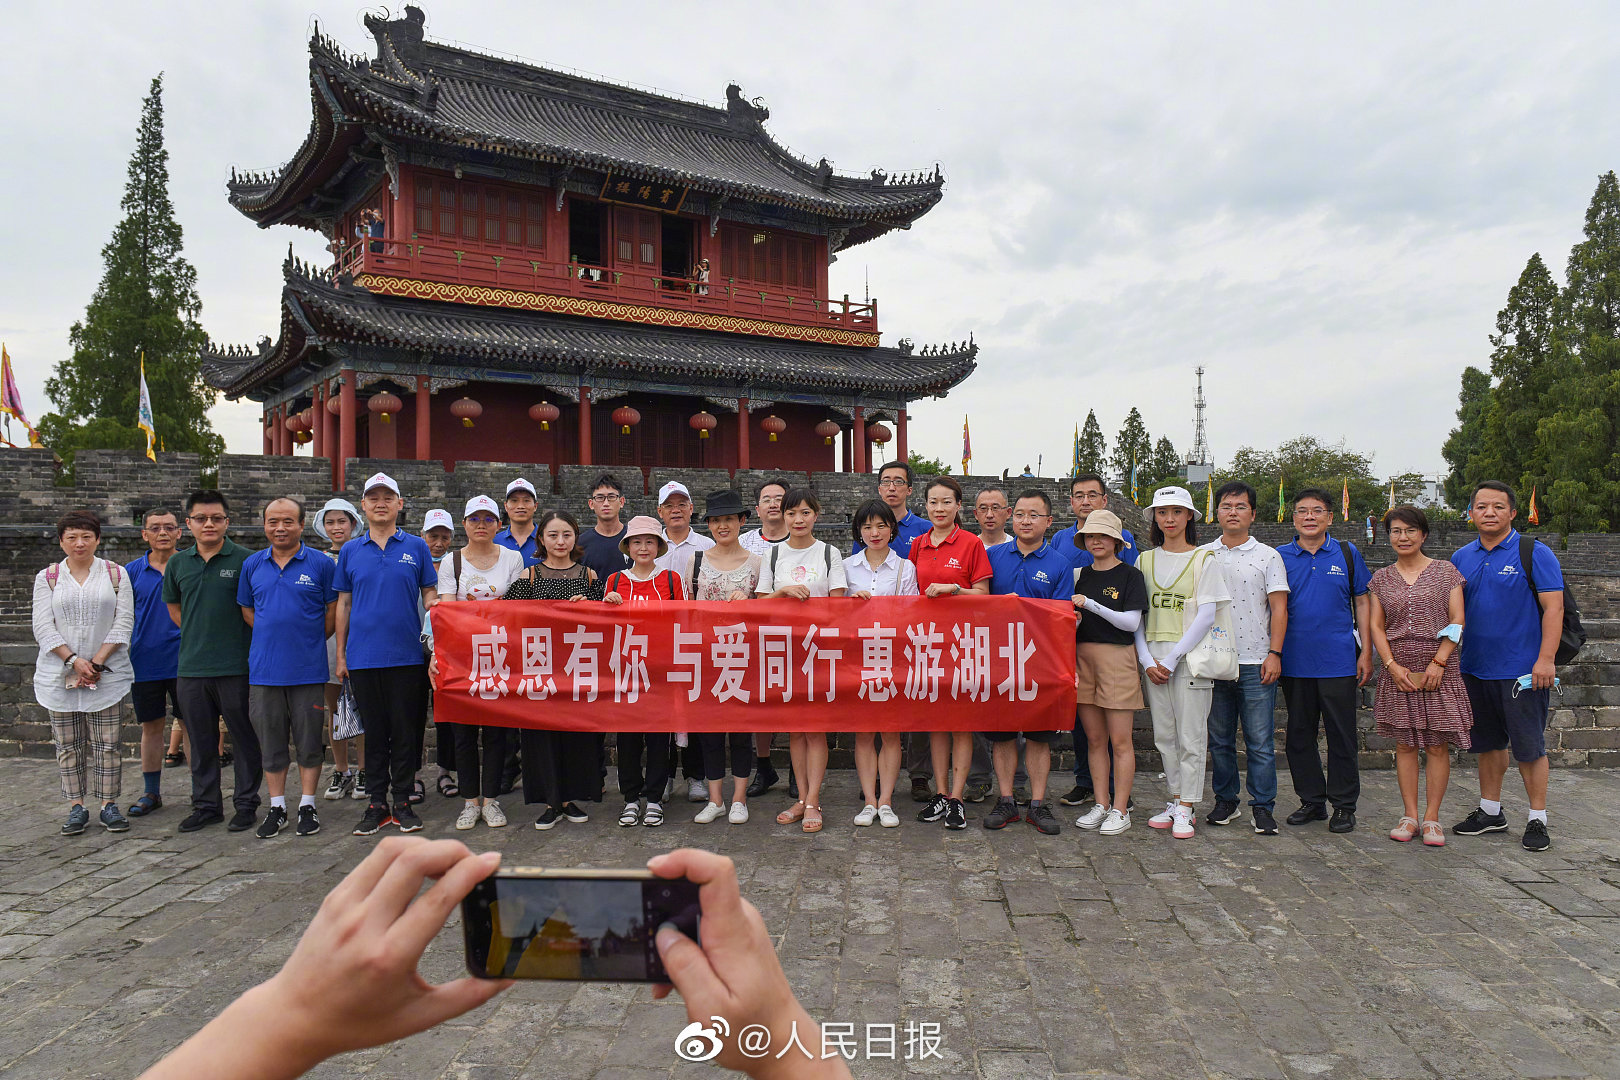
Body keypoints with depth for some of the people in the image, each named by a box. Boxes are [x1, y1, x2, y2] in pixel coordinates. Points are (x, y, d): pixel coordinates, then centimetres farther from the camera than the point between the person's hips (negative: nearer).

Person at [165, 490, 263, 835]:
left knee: (244, 738, 3)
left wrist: (234, 639, 2)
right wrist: (198, 636, 15)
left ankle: (246, 804, 14)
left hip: (237, 667, -4)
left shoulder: (246, 560, -5)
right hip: (191, 667, 4)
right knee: (201, 741, 13)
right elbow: (174, 608, 23)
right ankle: (206, 805, 24)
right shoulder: (178, 563, 9)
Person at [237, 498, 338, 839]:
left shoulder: (321, 564, -3)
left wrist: (310, 640, 0)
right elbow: (247, 609, 18)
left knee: (309, 741, 4)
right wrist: (271, 636, 8)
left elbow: (333, 610, 2)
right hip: (264, 669, 3)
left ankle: (307, 805, 15)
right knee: (271, 742, 10)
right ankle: (277, 807, 21)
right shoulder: (252, 565, 8)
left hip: (308, 669, -3)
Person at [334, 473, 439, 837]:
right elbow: (344, 604, 12)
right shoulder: (350, 551, 9)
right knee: (374, 732, 8)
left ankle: (403, 802, 14)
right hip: (363, 656, 1)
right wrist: (340, 654, 8)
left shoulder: (416, 547, 5)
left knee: (406, 732, 3)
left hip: (407, 656, -1)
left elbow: (430, 595, 7)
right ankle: (376, 803, 17)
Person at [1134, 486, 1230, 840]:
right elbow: (1136, 615, 8)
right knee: (1164, 735, 9)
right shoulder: (1145, 560, 10)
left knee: (1191, 735, -2)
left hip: (1190, 655, -4)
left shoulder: (1204, 559, 0)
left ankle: (1186, 809, 6)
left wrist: (1172, 659, -13)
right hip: (1154, 657, 4)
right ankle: (1175, 800, 20)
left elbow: (1206, 616, -8)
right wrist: (1147, 660, -5)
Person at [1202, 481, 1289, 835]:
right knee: (1219, 739, 9)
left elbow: (1278, 608, 1)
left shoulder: (1267, 556, 4)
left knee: (1260, 740, 0)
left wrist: (1274, 653, -8)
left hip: (1255, 663, -2)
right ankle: (1225, 801, 21)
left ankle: (1263, 806, 10)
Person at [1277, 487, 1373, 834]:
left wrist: (1366, 652, 0)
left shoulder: (1347, 554, 4)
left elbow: (1362, 603, 6)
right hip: (1294, 661, 2)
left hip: (1339, 662, -1)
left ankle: (1344, 805, 15)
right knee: (1299, 734, 9)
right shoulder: (1280, 557, 5)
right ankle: (1311, 800, 22)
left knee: (1341, 734, 4)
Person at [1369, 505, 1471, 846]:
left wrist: (1438, 663, -10)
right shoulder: (1381, 578, 9)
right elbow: (1375, 626, 6)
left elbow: (1457, 622, -1)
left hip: (1438, 670, -2)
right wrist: (1392, 665, -6)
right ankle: (1410, 815, 11)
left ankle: (1432, 817, 8)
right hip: (1397, 672, 2)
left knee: (1437, 745, -1)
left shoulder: (1446, 572, 4)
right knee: (1405, 744, 5)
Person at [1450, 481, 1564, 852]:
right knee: (1487, 743, 15)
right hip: (1475, 668, 5)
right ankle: (1490, 811, 26)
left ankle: (1538, 820, 13)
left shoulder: (1535, 553, -6)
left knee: (1529, 746, 2)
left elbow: (1553, 607, -11)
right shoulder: (1461, 558, 9)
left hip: (1522, 670, -5)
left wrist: (1545, 660, -18)